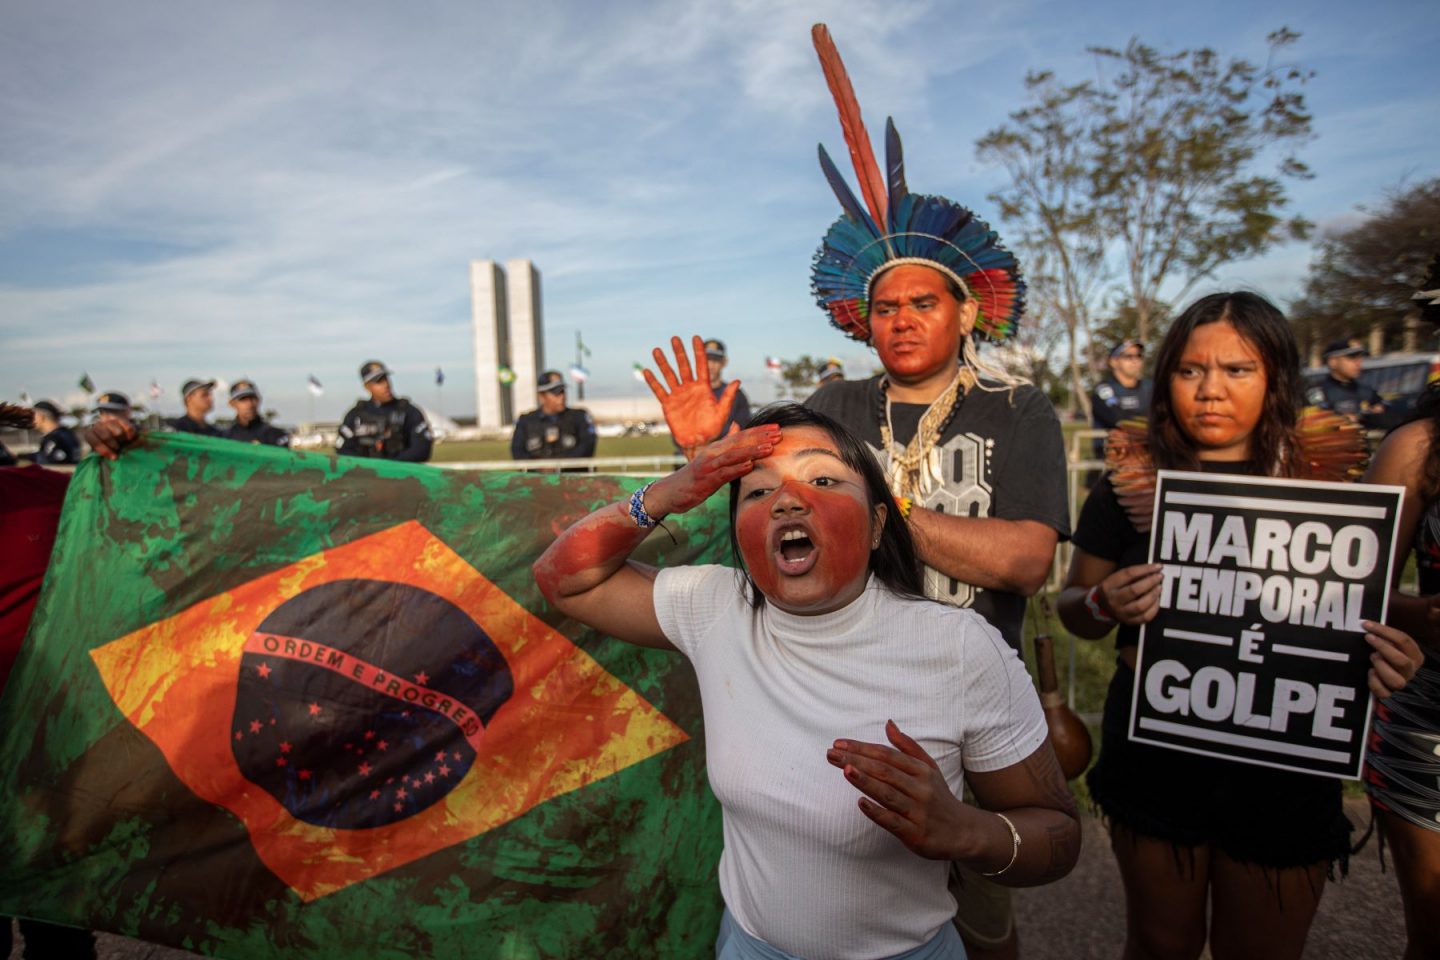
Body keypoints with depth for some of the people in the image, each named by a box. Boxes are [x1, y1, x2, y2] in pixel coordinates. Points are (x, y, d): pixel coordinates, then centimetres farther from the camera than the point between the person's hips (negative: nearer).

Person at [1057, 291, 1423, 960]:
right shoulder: (1130, 486, -6)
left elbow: (1363, 616, 3)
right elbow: (1072, 608, -1)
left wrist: (1390, 656, -18)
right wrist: (1105, 604, -22)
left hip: (1283, 759, 1)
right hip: (1155, 748, 0)